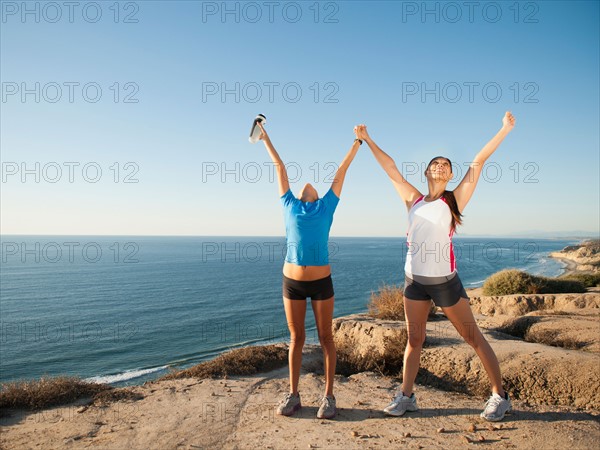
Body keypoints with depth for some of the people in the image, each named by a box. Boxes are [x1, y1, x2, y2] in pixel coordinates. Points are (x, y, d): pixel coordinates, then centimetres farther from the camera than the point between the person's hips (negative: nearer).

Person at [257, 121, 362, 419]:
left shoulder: (326, 206, 8)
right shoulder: (289, 204, 9)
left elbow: (341, 172, 14)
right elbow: (280, 167, 16)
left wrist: (358, 142, 23)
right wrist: (264, 137, 28)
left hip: (321, 281, -1)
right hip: (291, 281, 1)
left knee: (325, 337, 7)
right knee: (296, 338, 10)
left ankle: (328, 395, 16)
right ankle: (293, 394, 20)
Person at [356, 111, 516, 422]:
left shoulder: (454, 200, 2)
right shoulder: (414, 200, 9)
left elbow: (478, 161, 0)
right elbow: (390, 168, 11)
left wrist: (505, 129, 1)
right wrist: (367, 141, 15)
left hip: (445, 280, -3)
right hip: (414, 279, 3)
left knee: (472, 336, 7)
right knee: (414, 339, 11)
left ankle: (499, 396, 21)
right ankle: (406, 396, 23)